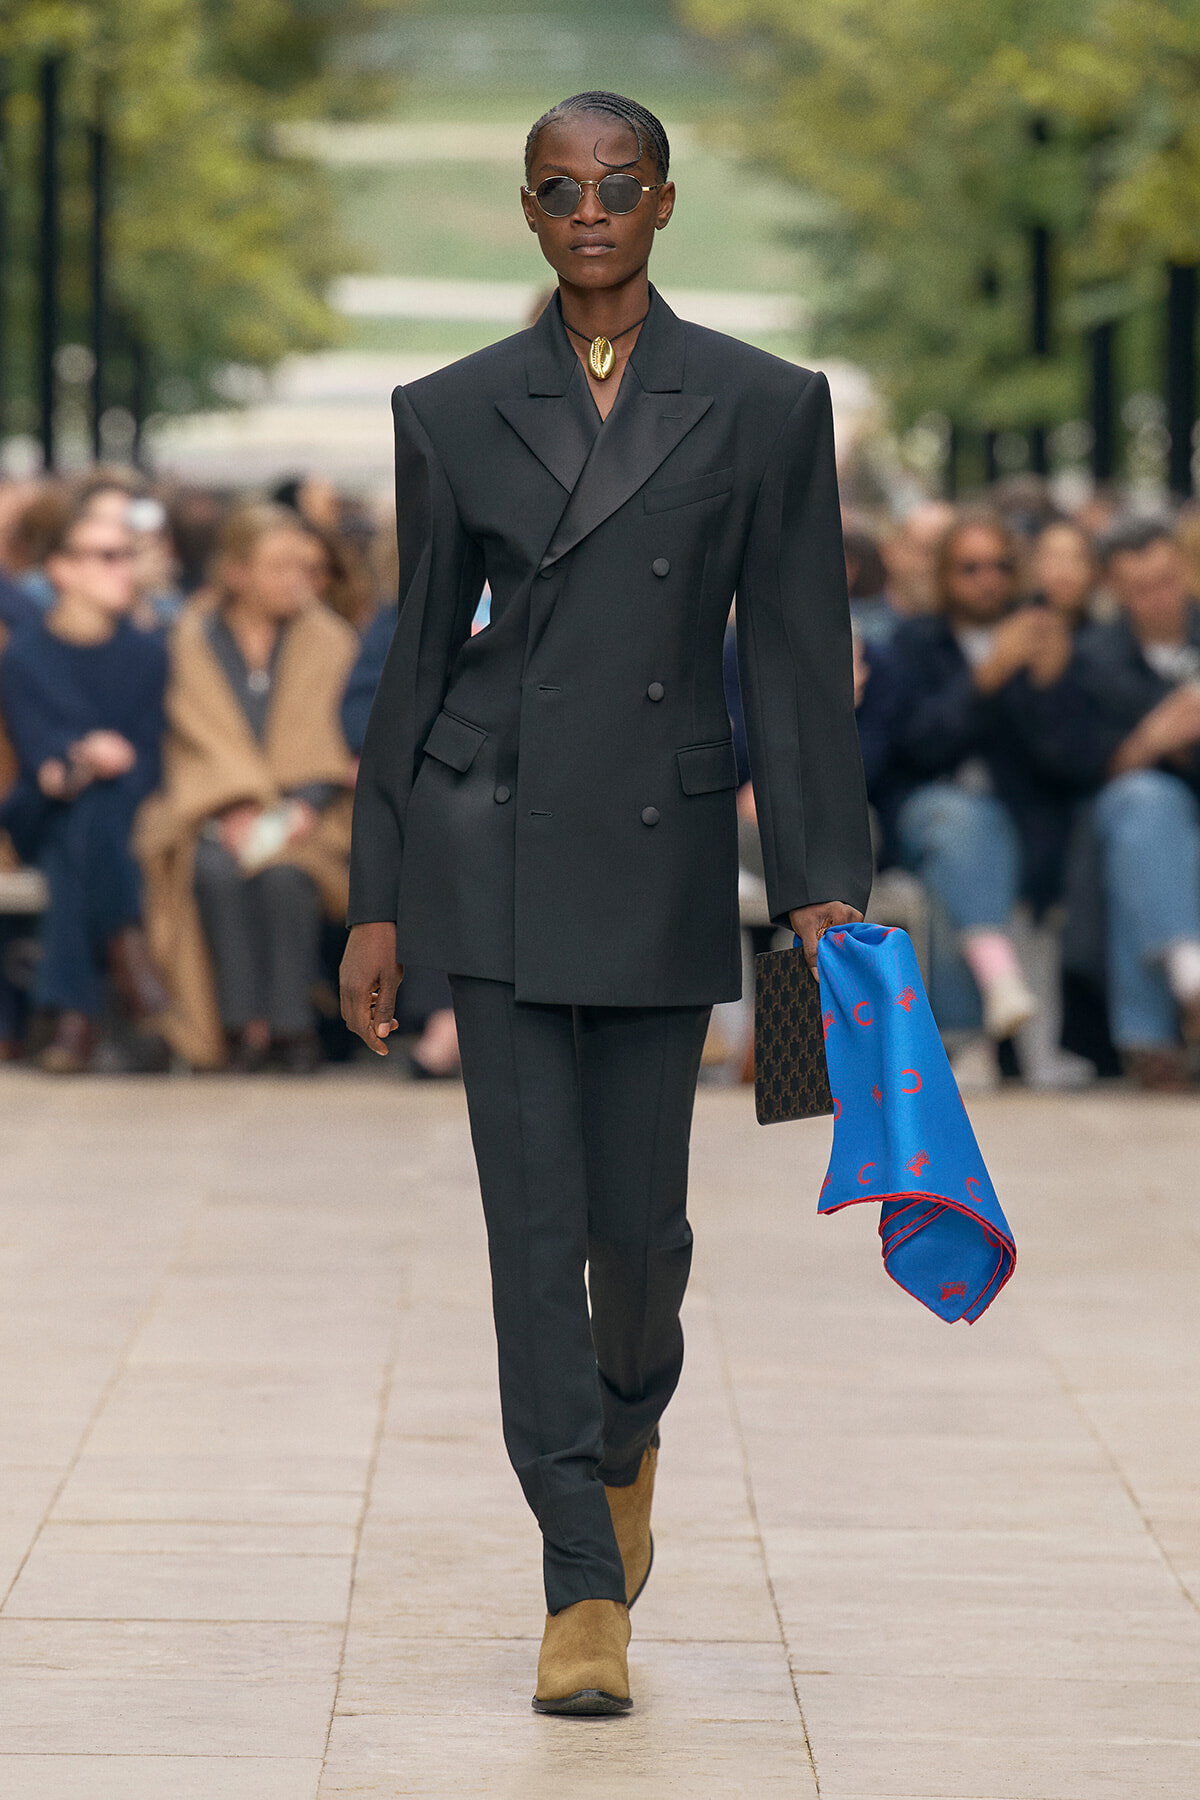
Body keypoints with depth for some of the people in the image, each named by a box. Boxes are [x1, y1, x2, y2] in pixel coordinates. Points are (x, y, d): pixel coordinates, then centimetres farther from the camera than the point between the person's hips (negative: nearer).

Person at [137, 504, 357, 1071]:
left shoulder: (328, 640, 11)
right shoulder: (192, 640, 9)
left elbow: (335, 746, 4)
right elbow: (201, 740, 1)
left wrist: (305, 805, -15)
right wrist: (234, 807, -16)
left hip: (302, 812, 0)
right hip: (212, 808, 0)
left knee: (285, 873, -34)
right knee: (216, 870, -34)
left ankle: (291, 1023, -27)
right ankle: (242, 1020, -30)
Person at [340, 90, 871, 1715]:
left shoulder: (763, 408, 1)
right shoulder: (453, 412, 4)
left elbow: (798, 659, 1)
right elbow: (419, 656, 8)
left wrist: (824, 885, -5)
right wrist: (379, 901, 7)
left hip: (663, 852, 0)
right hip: (495, 848, 0)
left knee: (639, 1212, 6)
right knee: (537, 1212, -5)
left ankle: (630, 1426, 41)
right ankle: (587, 1591, -2)